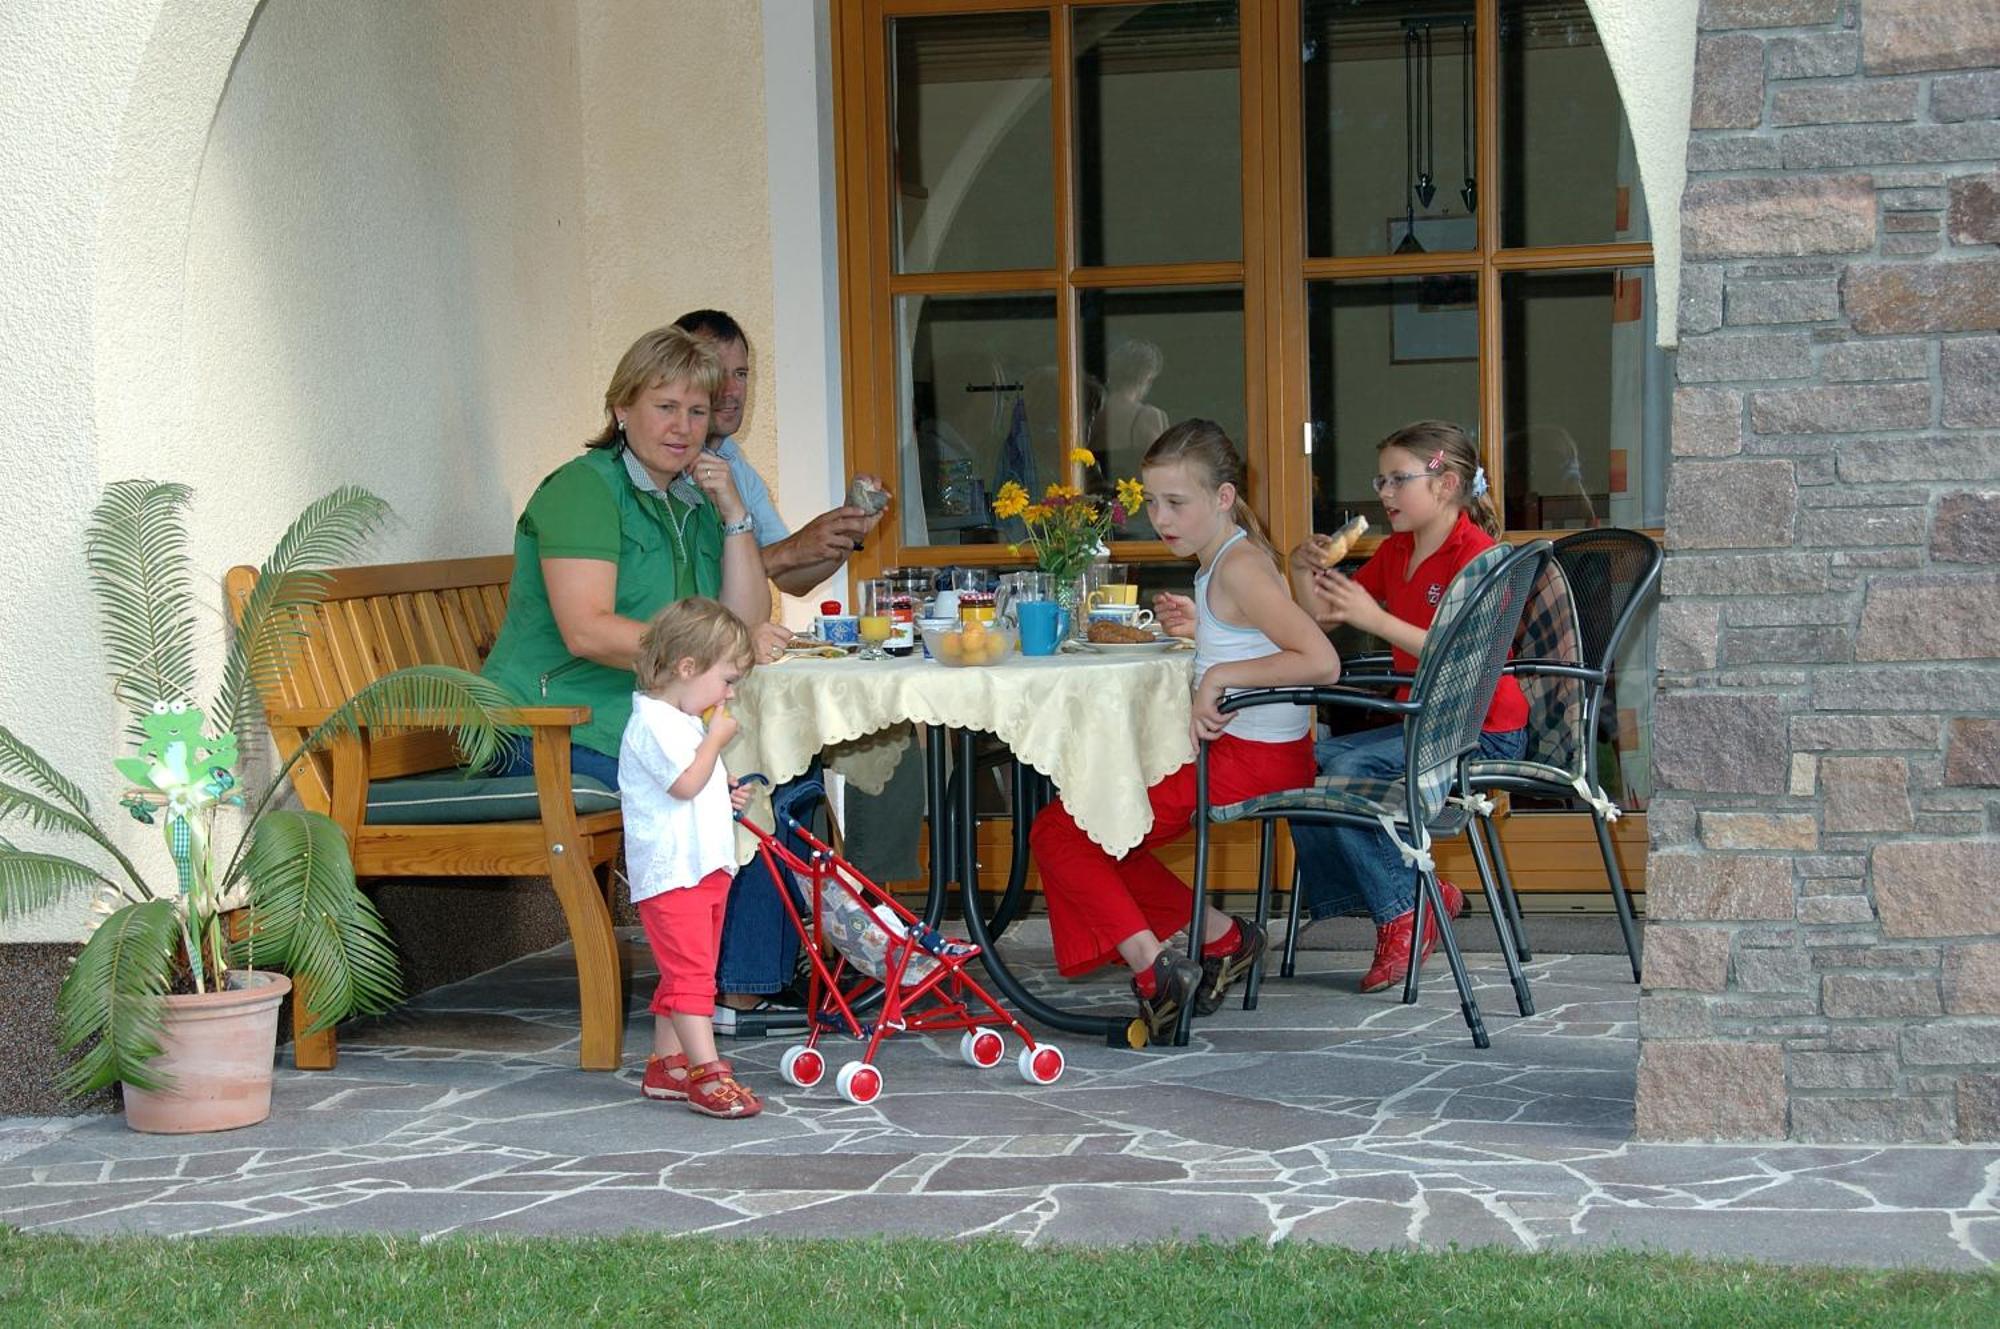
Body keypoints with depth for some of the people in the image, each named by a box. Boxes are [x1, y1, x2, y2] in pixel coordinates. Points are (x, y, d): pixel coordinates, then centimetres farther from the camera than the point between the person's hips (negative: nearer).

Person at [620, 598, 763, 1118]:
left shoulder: (684, 721, 18)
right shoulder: (652, 722, -15)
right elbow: (684, 783, -24)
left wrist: (725, 793, 13)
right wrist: (717, 738, -14)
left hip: (704, 868, 11)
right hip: (670, 871, -11)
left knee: (682, 974, 14)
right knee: (691, 971, -14)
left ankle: (666, 1067, 20)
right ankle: (708, 1074, -18)